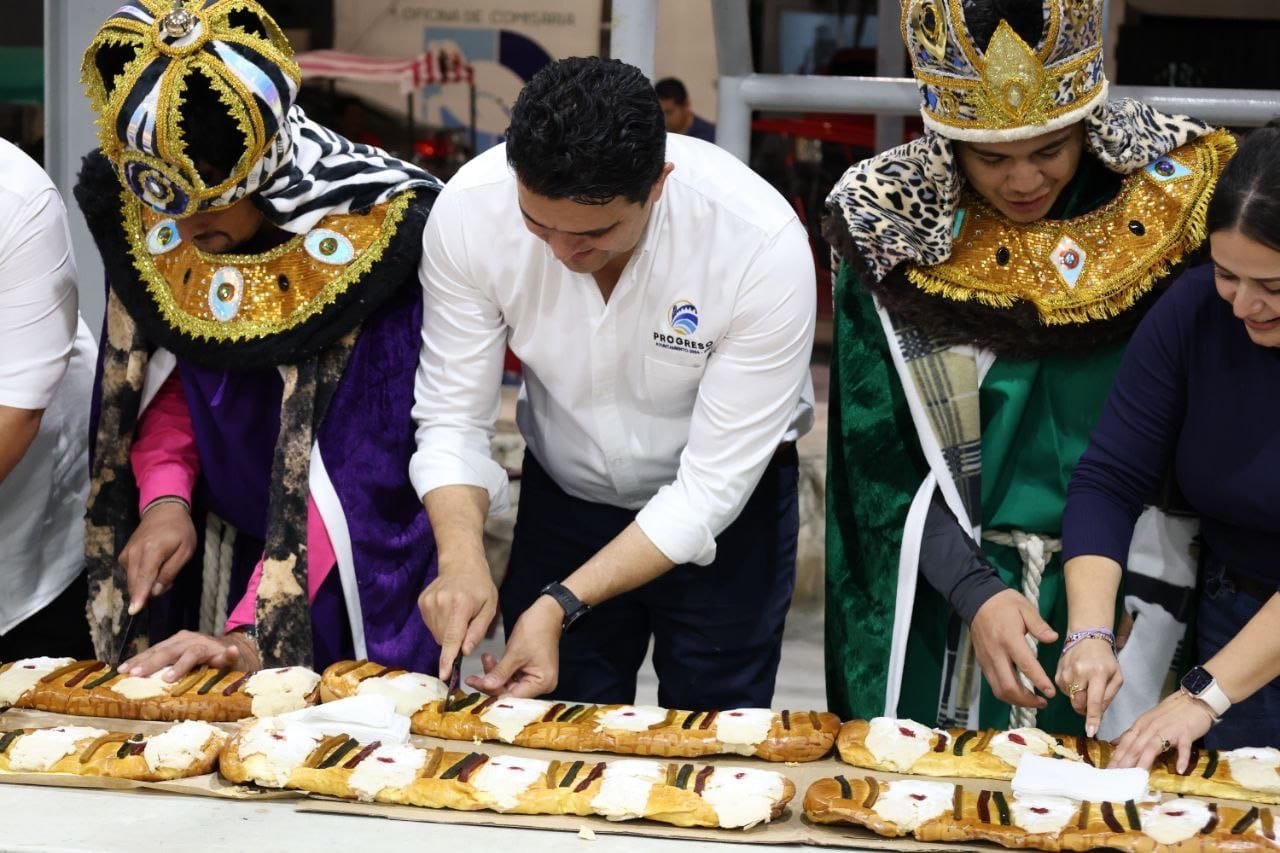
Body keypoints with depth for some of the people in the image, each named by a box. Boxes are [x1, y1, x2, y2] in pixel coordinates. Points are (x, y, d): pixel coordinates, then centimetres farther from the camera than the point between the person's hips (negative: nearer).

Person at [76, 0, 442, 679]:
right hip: (223, 542, 4)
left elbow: (365, 470, -24)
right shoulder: (140, 217, -9)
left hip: (354, 570, -4)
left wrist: (254, 633, -28)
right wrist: (165, 496, -14)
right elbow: (158, 382, 5)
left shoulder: (374, 233, -25)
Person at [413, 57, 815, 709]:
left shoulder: (764, 245, -32)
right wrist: (462, 558, -33)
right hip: (562, 493, 2)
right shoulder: (469, 210, -24)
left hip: (726, 514, -2)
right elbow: (452, 419, -16)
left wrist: (562, 606, -33)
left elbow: (710, 488, -27)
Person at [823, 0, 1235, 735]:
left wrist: (1158, 615, -10)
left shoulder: (1178, 197, -7)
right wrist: (975, 593, -17)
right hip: (948, 615, 0)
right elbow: (880, 460, -5)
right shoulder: (894, 229, -7)